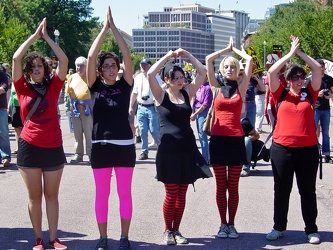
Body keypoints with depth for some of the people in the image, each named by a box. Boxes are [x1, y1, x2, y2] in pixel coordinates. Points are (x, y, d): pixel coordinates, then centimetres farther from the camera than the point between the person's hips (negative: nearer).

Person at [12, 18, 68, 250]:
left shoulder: (53, 86, 4)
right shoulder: (23, 88, 1)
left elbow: (64, 60, -5)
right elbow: (16, 58, -7)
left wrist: (47, 37, 0)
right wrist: (35, 35, -2)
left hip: (54, 147, 1)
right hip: (29, 148, -1)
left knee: (52, 196, 9)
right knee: (35, 196, 6)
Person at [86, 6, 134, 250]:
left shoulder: (125, 85, 3)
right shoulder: (95, 86, 2)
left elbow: (128, 56, -6)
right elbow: (91, 57, -8)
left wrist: (114, 27, -5)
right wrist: (104, 28, -6)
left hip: (124, 145, 0)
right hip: (100, 146, 0)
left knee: (125, 194, 6)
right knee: (102, 195, 7)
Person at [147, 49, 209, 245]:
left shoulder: (187, 93, 7)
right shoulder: (161, 95, -2)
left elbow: (203, 73, 3)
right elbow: (150, 74, -18)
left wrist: (187, 55, 1)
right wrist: (168, 56, -10)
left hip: (188, 148, 4)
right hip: (168, 149, -3)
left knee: (182, 194, 10)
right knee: (171, 194, 1)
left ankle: (176, 230, 22)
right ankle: (168, 231, 17)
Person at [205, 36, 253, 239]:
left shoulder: (241, 87, 6)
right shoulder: (216, 87, 8)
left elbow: (249, 60, 1)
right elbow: (208, 59, 4)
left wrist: (236, 49, 16)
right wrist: (228, 48, 14)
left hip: (236, 140, -1)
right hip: (218, 139, 1)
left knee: (233, 186, 5)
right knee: (221, 186, 6)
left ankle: (231, 224, 14)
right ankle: (223, 224, 15)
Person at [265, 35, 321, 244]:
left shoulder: (309, 94, 5)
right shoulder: (282, 94, 4)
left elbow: (318, 69, 0)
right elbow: (272, 72, -7)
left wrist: (300, 52, 2)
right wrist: (291, 53, -3)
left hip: (308, 148, 0)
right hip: (282, 148, 0)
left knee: (308, 190, 9)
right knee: (281, 190, 10)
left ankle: (312, 230, 19)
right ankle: (279, 227, 23)